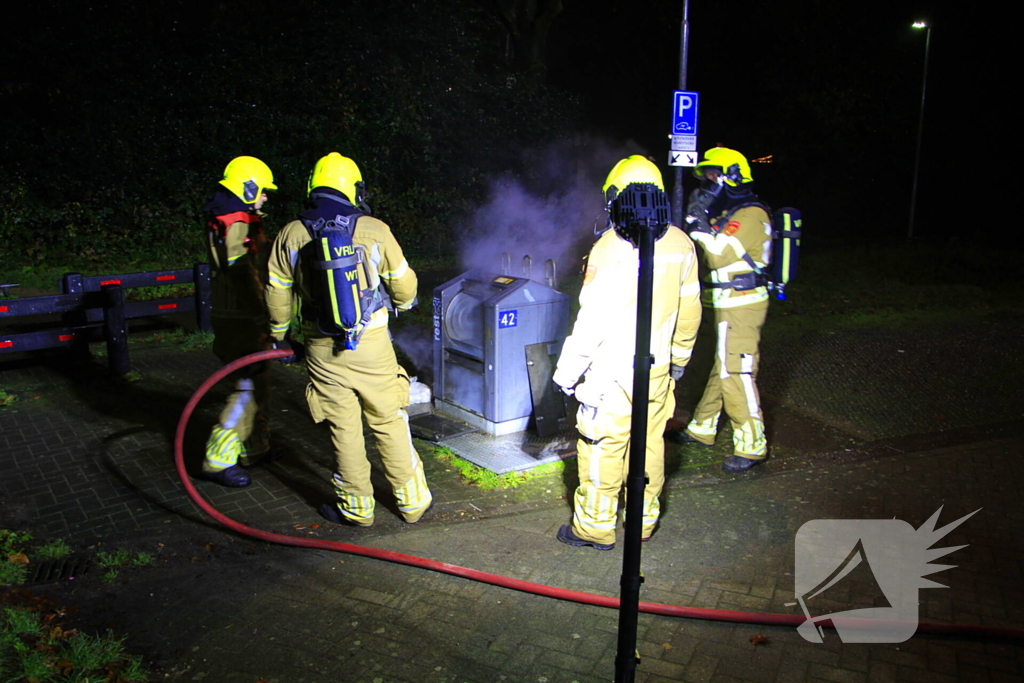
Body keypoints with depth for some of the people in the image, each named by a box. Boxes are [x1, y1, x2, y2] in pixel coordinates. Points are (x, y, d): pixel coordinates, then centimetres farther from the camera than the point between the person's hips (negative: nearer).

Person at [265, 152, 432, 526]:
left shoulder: (290, 235, 0)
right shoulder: (374, 230, -5)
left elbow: (277, 292, 6)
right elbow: (403, 283, 3)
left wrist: (280, 335, 22)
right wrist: (404, 303, 27)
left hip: (323, 350, 1)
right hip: (371, 343, -1)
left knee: (343, 428, 11)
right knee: (390, 423, 11)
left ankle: (356, 507, 23)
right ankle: (412, 501, 22)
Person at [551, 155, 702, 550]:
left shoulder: (610, 247, -14)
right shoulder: (681, 244, 3)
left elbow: (593, 320, -16)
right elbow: (689, 312, 10)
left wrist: (567, 373, -9)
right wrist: (679, 359, 24)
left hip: (613, 371, -6)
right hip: (659, 372, 6)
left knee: (602, 448, 5)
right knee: (650, 445, 15)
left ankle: (595, 527, 15)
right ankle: (644, 520, 29)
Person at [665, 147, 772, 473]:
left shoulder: (750, 214, -14)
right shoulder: (727, 213, 17)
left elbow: (718, 254, -22)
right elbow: (712, 254, 15)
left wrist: (699, 221, -17)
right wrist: (698, 219, 6)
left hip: (741, 305, -10)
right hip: (728, 303, 10)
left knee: (736, 373, -9)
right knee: (721, 368, 18)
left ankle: (752, 446, -2)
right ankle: (702, 429, 29)